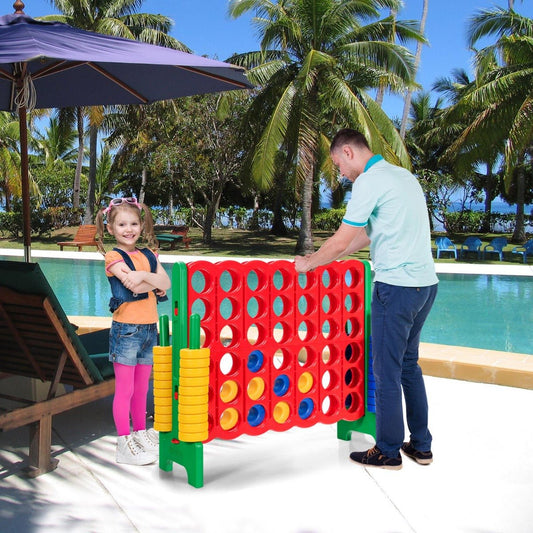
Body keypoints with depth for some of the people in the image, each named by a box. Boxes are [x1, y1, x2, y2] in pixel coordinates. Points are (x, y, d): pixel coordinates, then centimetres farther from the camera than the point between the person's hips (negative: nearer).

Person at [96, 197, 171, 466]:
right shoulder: (114, 257, -6)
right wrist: (155, 280, -8)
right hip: (126, 330, -6)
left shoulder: (148, 255, 12)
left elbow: (166, 283, -2)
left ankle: (141, 434, 28)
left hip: (149, 328, 6)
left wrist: (143, 276, -16)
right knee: (125, 390, 1)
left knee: (141, 388, 15)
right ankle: (124, 444, 9)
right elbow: (133, 285, -19)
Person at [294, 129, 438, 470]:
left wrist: (310, 263, 8)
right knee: (409, 364, 18)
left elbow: (341, 240, -9)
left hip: (397, 286, -9)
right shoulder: (404, 176, 18)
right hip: (427, 283, 9)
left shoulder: (369, 181, -10)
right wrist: (327, 258, 25)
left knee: (387, 371, 2)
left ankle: (389, 452, 14)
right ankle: (421, 446, 25)